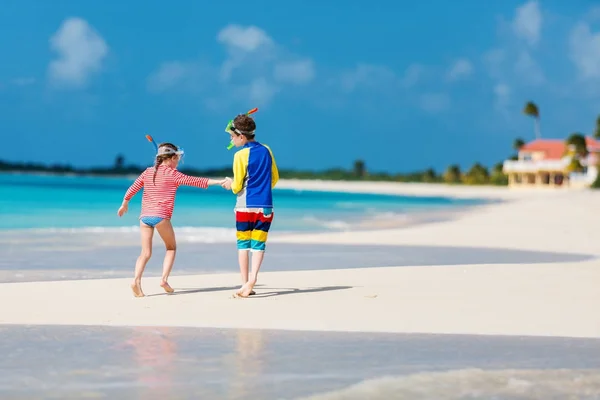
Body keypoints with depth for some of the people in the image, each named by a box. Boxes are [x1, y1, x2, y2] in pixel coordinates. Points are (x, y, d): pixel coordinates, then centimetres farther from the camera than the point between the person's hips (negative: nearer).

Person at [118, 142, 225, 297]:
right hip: (161, 216, -4)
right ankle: (164, 279, 1)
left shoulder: (148, 172, 13)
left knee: (146, 252, 5)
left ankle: (137, 279, -16)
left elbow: (132, 189, 17)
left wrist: (124, 204, 33)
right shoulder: (173, 174, -1)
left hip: (145, 217, 4)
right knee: (171, 248, 14)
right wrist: (218, 181, -3)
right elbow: (195, 181, -5)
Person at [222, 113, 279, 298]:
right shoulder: (266, 150, 5)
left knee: (243, 244, 8)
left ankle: (245, 283, 5)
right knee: (258, 244, 3)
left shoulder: (241, 155, -10)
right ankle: (251, 280, -14)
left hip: (246, 206, -3)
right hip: (265, 206, 3)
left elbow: (237, 187, -7)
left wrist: (230, 184, 14)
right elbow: (275, 178, 13)